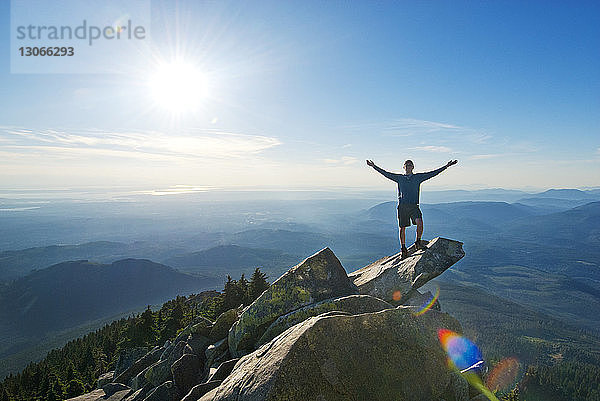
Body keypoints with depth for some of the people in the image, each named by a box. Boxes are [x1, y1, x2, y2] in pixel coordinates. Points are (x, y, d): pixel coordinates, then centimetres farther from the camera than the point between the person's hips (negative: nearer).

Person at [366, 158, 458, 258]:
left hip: (414, 205, -1)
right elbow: (386, 173, 11)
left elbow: (433, 173, 8)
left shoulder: (418, 177, 9)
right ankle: (404, 249, 14)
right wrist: (374, 166, 7)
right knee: (402, 228, 2)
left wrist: (446, 166, 4)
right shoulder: (399, 178, 11)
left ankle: (418, 242, -3)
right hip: (402, 206, 1)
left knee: (419, 222, -24)